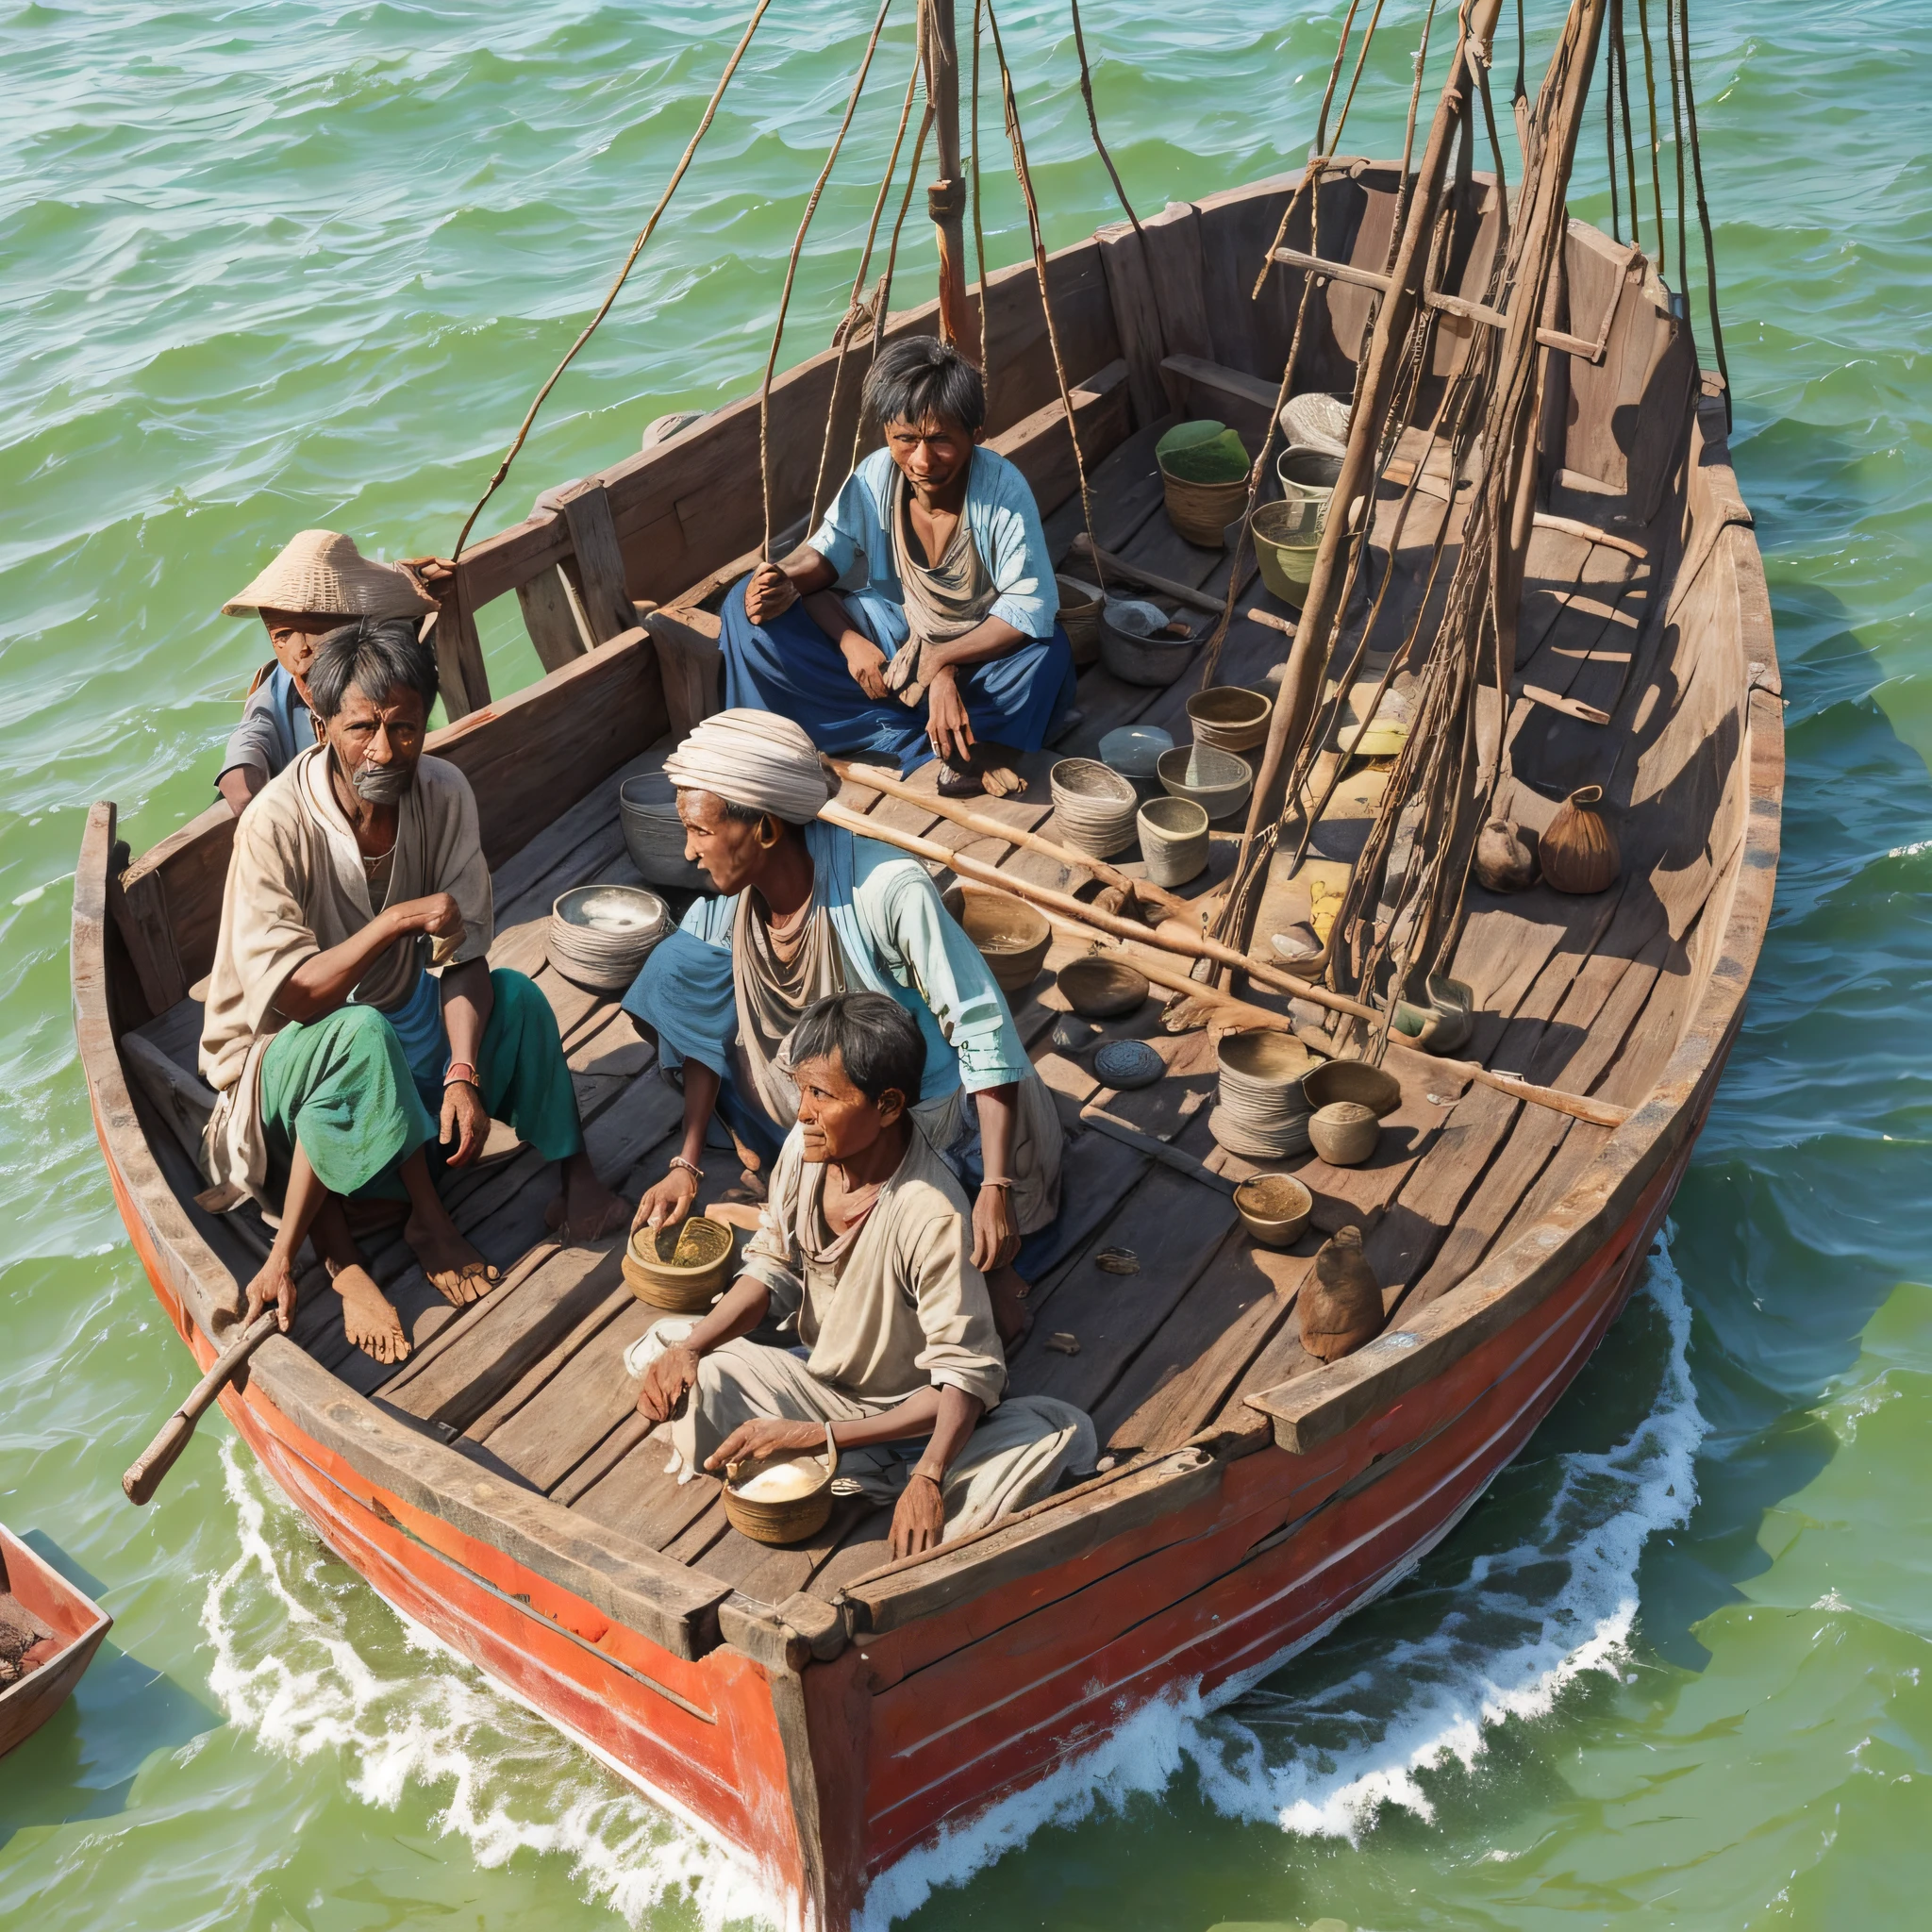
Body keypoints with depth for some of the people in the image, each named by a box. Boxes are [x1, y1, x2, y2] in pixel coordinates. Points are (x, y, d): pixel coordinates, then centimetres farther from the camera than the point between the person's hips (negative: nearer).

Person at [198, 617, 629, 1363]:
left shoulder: (443, 793, -12)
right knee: (362, 1036, -37)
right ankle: (428, 1219, -19)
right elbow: (284, 998, -27)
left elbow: (464, 954, -13)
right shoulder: (277, 823, -26)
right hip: (283, 1052, -5)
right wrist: (397, 921, -35)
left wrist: (464, 1075, -27)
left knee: (517, 998, -19)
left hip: (400, 1023, 5)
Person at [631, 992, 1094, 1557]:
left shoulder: (931, 1214, -31)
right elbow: (773, 1271, 1)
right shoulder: (806, 1146, -14)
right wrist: (689, 1348, -16)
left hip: (908, 1413, -6)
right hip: (818, 1377, 6)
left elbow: (965, 1372, -29)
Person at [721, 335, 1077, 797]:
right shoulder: (874, 477, -13)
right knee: (749, 608, -14)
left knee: (1048, 655, -39)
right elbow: (827, 554, -1)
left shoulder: (1003, 489, -24)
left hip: (977, 655, -5)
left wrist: (941, 661, -34)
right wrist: (788, 581, -24)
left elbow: (1030, 608, -27)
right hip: (888, 643, 5)